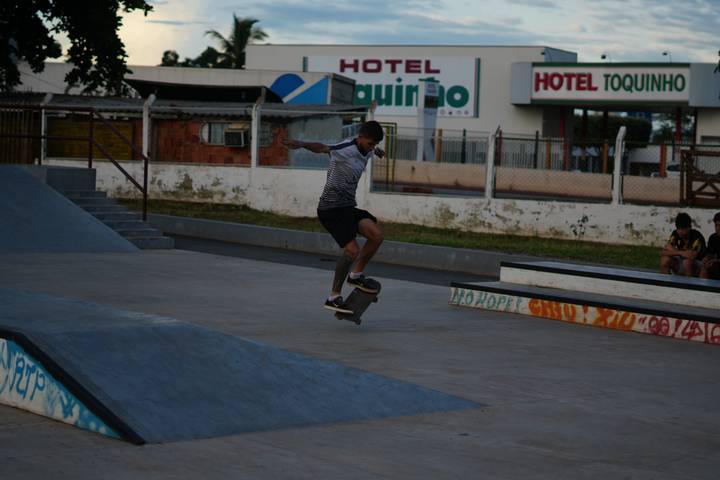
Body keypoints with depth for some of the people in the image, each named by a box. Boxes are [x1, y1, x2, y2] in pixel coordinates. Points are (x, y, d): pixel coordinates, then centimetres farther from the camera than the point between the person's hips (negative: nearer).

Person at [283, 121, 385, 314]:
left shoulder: (366, 151, 9)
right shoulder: (346, 149, -18)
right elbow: (322, 148, -36)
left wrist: (377, 151, 60)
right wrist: (302, 144, -56)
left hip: (348, 207, 8)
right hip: (331, 208, -8)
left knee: (377, 234, -11)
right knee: (352, 250, -20)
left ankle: (356, 275, 10)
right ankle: (334, 297, -8)